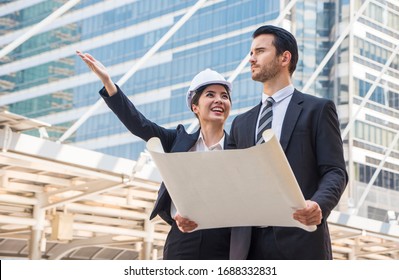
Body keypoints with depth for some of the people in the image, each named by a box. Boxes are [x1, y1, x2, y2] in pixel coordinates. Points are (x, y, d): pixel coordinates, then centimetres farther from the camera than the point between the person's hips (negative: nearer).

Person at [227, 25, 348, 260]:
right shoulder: (242, 123, 23)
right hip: (248, 245, 4)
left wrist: (320, 205, -22)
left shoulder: (318, 109, 9)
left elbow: (335, 171, -1)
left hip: (300, 242, -4)